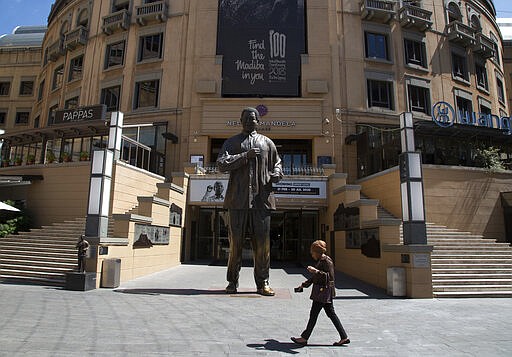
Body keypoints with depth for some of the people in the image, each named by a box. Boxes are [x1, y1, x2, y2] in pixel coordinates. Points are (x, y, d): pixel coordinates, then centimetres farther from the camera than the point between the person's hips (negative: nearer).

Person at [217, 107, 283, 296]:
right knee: (235, 241, 4)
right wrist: (245, 156, -11)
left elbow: (277, 163, 23)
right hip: (238, 199, -1)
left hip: (261, 198, 1)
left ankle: (262, 282, 10)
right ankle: (232, 282, 16)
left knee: (262, 242, 0)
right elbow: (221, 163, -1)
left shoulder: (267, 142, 18)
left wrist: (276, 174, -1)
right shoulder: (232, 142, 13)